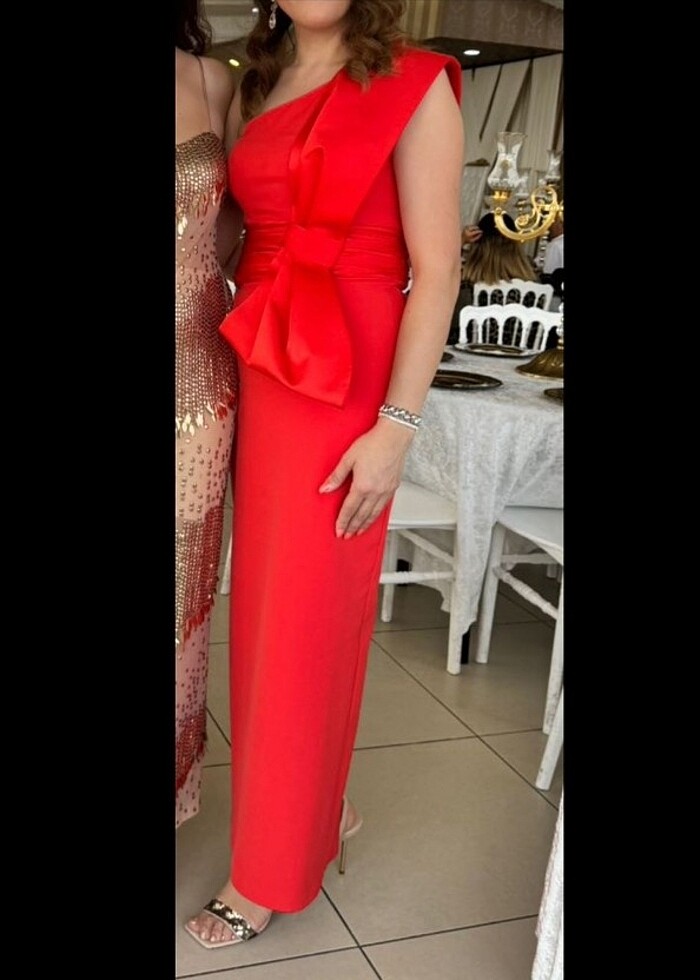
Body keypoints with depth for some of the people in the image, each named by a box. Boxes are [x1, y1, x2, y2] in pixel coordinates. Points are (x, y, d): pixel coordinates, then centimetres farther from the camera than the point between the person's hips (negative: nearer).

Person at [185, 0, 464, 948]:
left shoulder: (415, 86, -6)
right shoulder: (255, 89, 14)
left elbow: (436, 271, -10)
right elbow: (252, 237, 15)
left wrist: (396, 427, -16)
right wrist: (232, 378, 7)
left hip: (347, 387, -6)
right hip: (261, 375, 6)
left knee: (303, 622, 2)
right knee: (265, 608, 12)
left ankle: (270, 873, 20)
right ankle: (318, 810, 34)